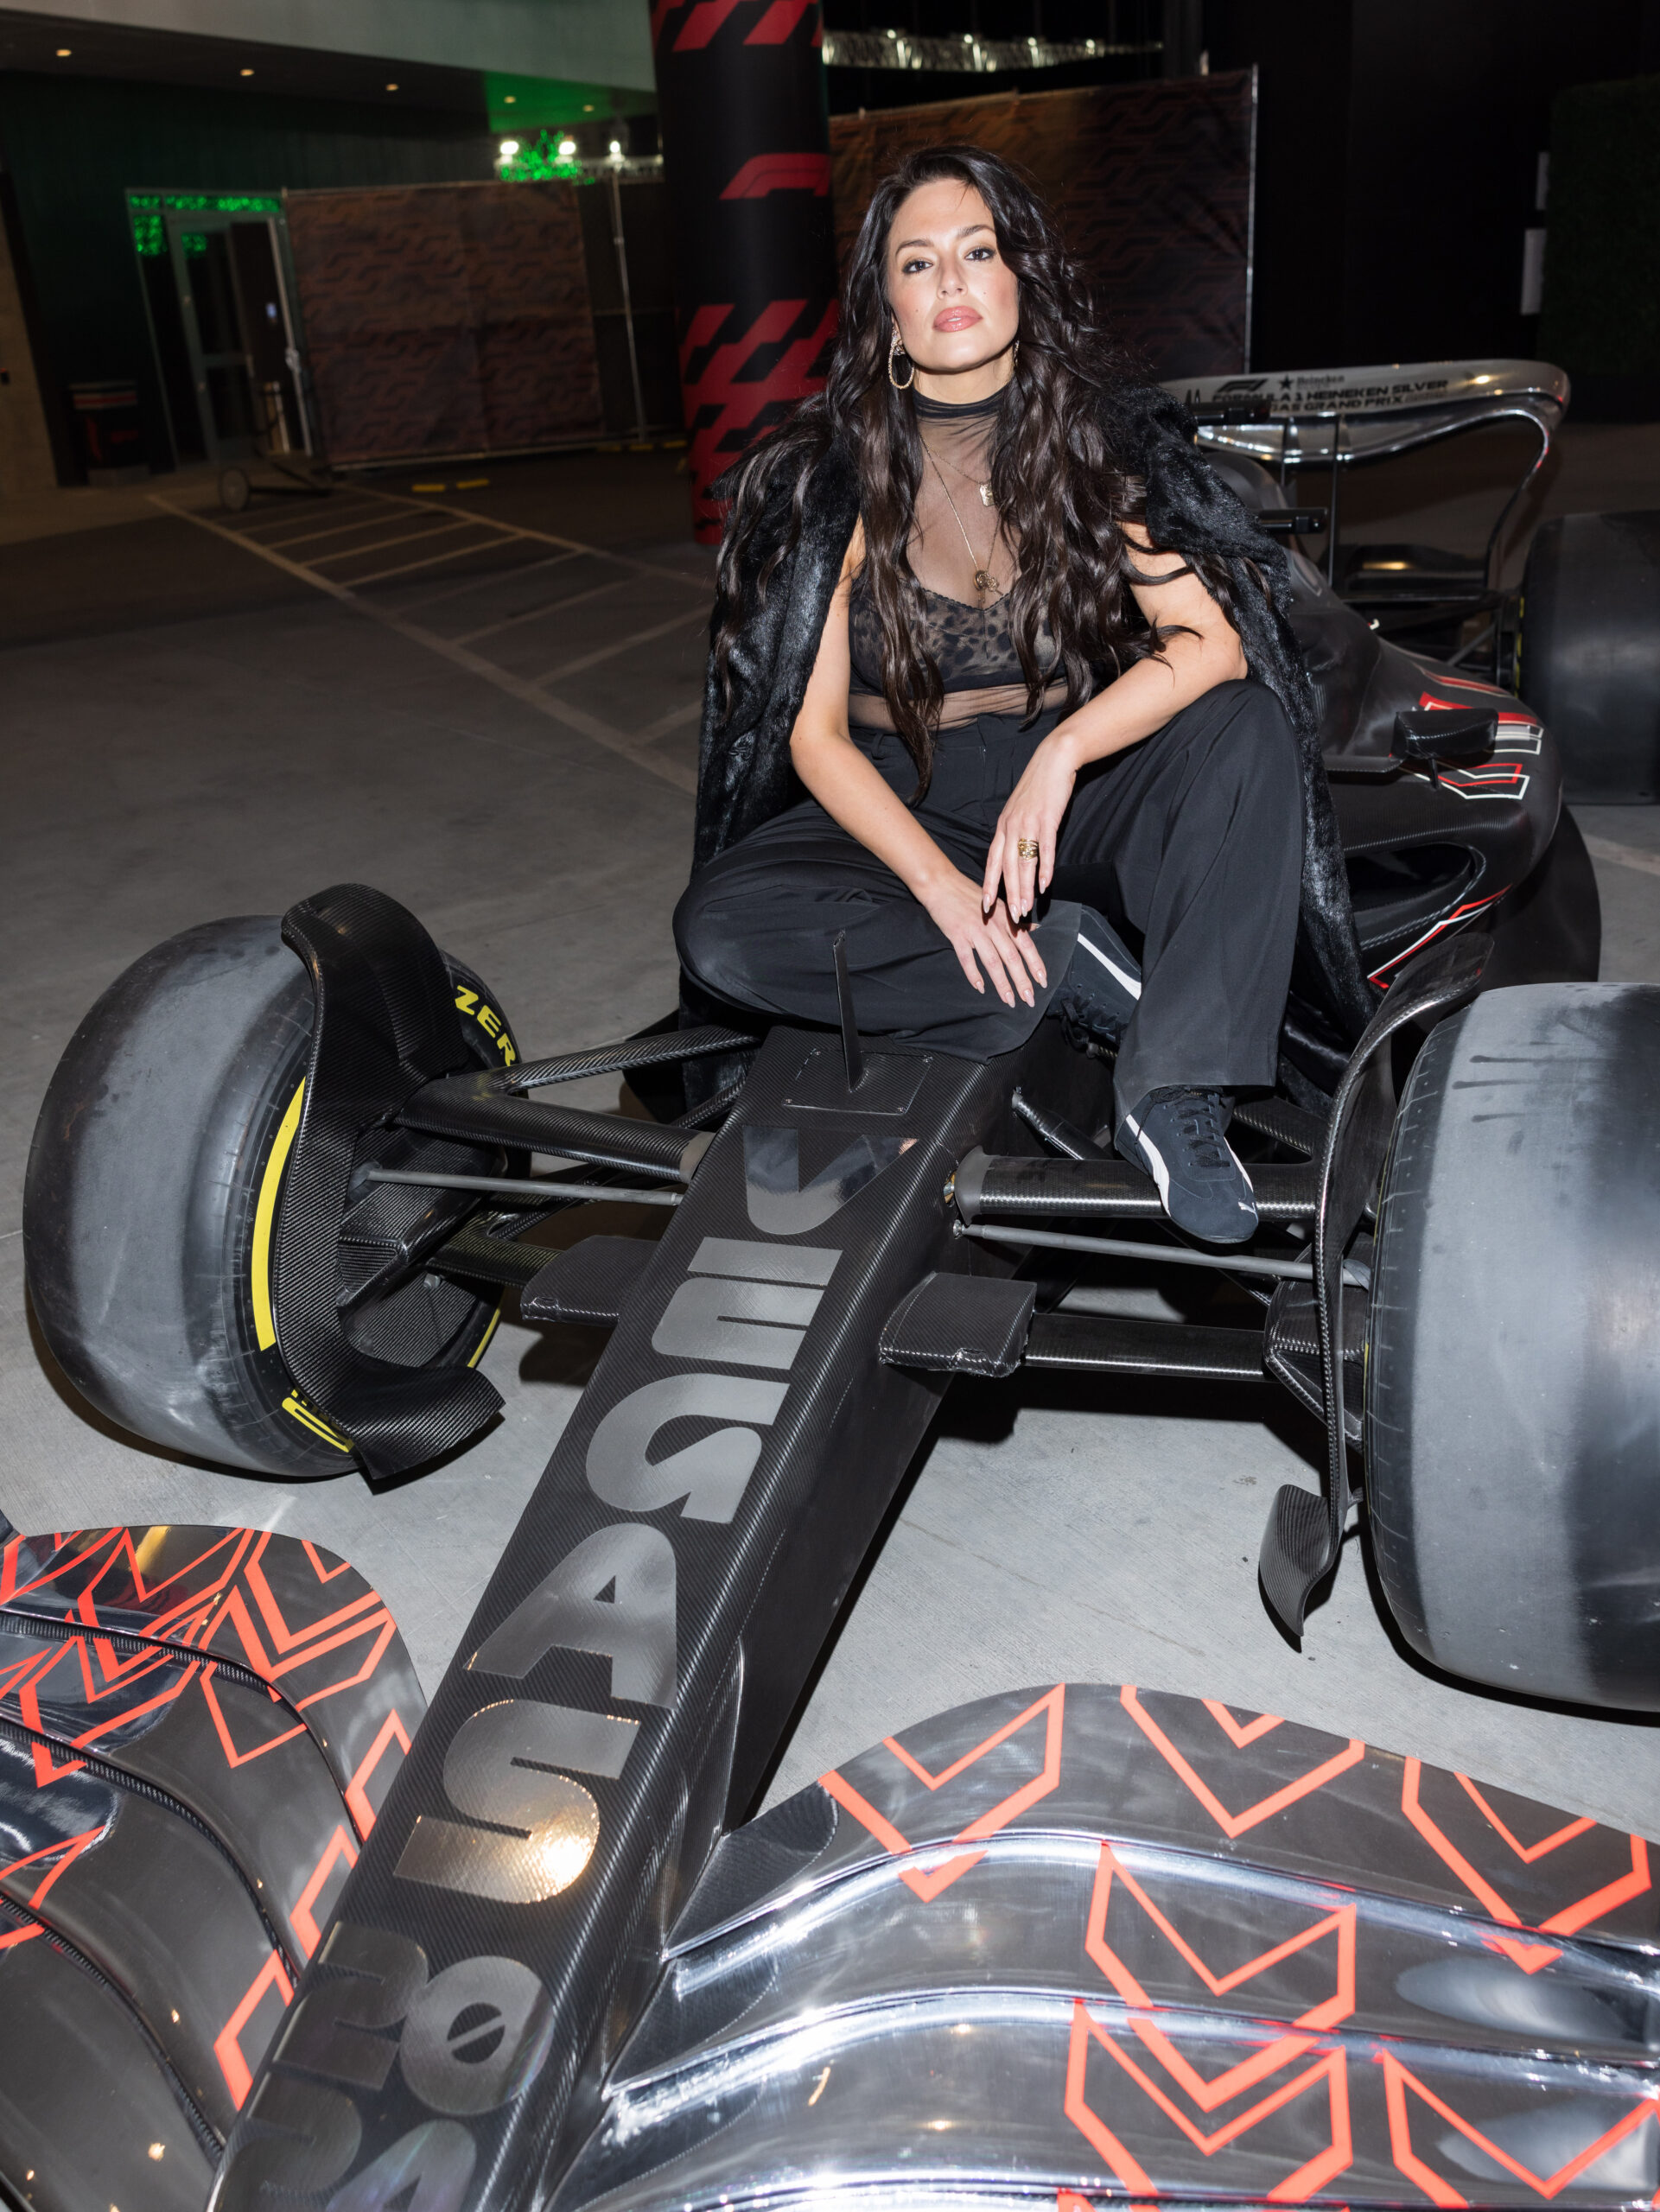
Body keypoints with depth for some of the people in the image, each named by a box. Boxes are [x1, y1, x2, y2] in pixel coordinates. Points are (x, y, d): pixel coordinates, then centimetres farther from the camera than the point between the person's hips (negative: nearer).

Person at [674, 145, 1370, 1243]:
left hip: (1084, 800, 1)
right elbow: (815, 734, -7)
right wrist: (939, 884, -22)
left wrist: (1063, 751, -28)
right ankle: (1071, 967, -23)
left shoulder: (1107, 440, 0)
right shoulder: (830, 476, -3)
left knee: (1248, 728, -27)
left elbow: (1216, 641, -12)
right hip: (900, 813, 0)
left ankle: (1177, 1092, -32)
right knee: (719, 927, -27)